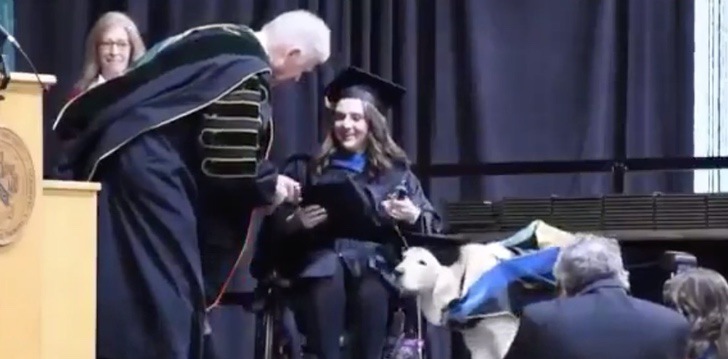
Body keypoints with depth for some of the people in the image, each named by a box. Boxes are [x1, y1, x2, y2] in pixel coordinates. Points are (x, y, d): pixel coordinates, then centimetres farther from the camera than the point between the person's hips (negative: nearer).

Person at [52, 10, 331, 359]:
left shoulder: (222, 40, 18)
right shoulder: (248, 71, -11)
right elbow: (228, 164, -14)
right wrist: (269, 186, 3)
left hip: (123, 152, 10)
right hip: (153, 170, -10)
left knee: (128, 289, 11)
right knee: (162, 291, -6)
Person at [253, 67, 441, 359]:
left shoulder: (395, 172, 19)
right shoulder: (306, 169, 19)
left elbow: (433, 226, 13)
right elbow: (274, 225, 9)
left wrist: (413, 217, -9)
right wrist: (295, 222, -12)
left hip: (374, 264, 0)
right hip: (321, 262, 0)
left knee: (370, 291, -36)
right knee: (328, 281, -37)